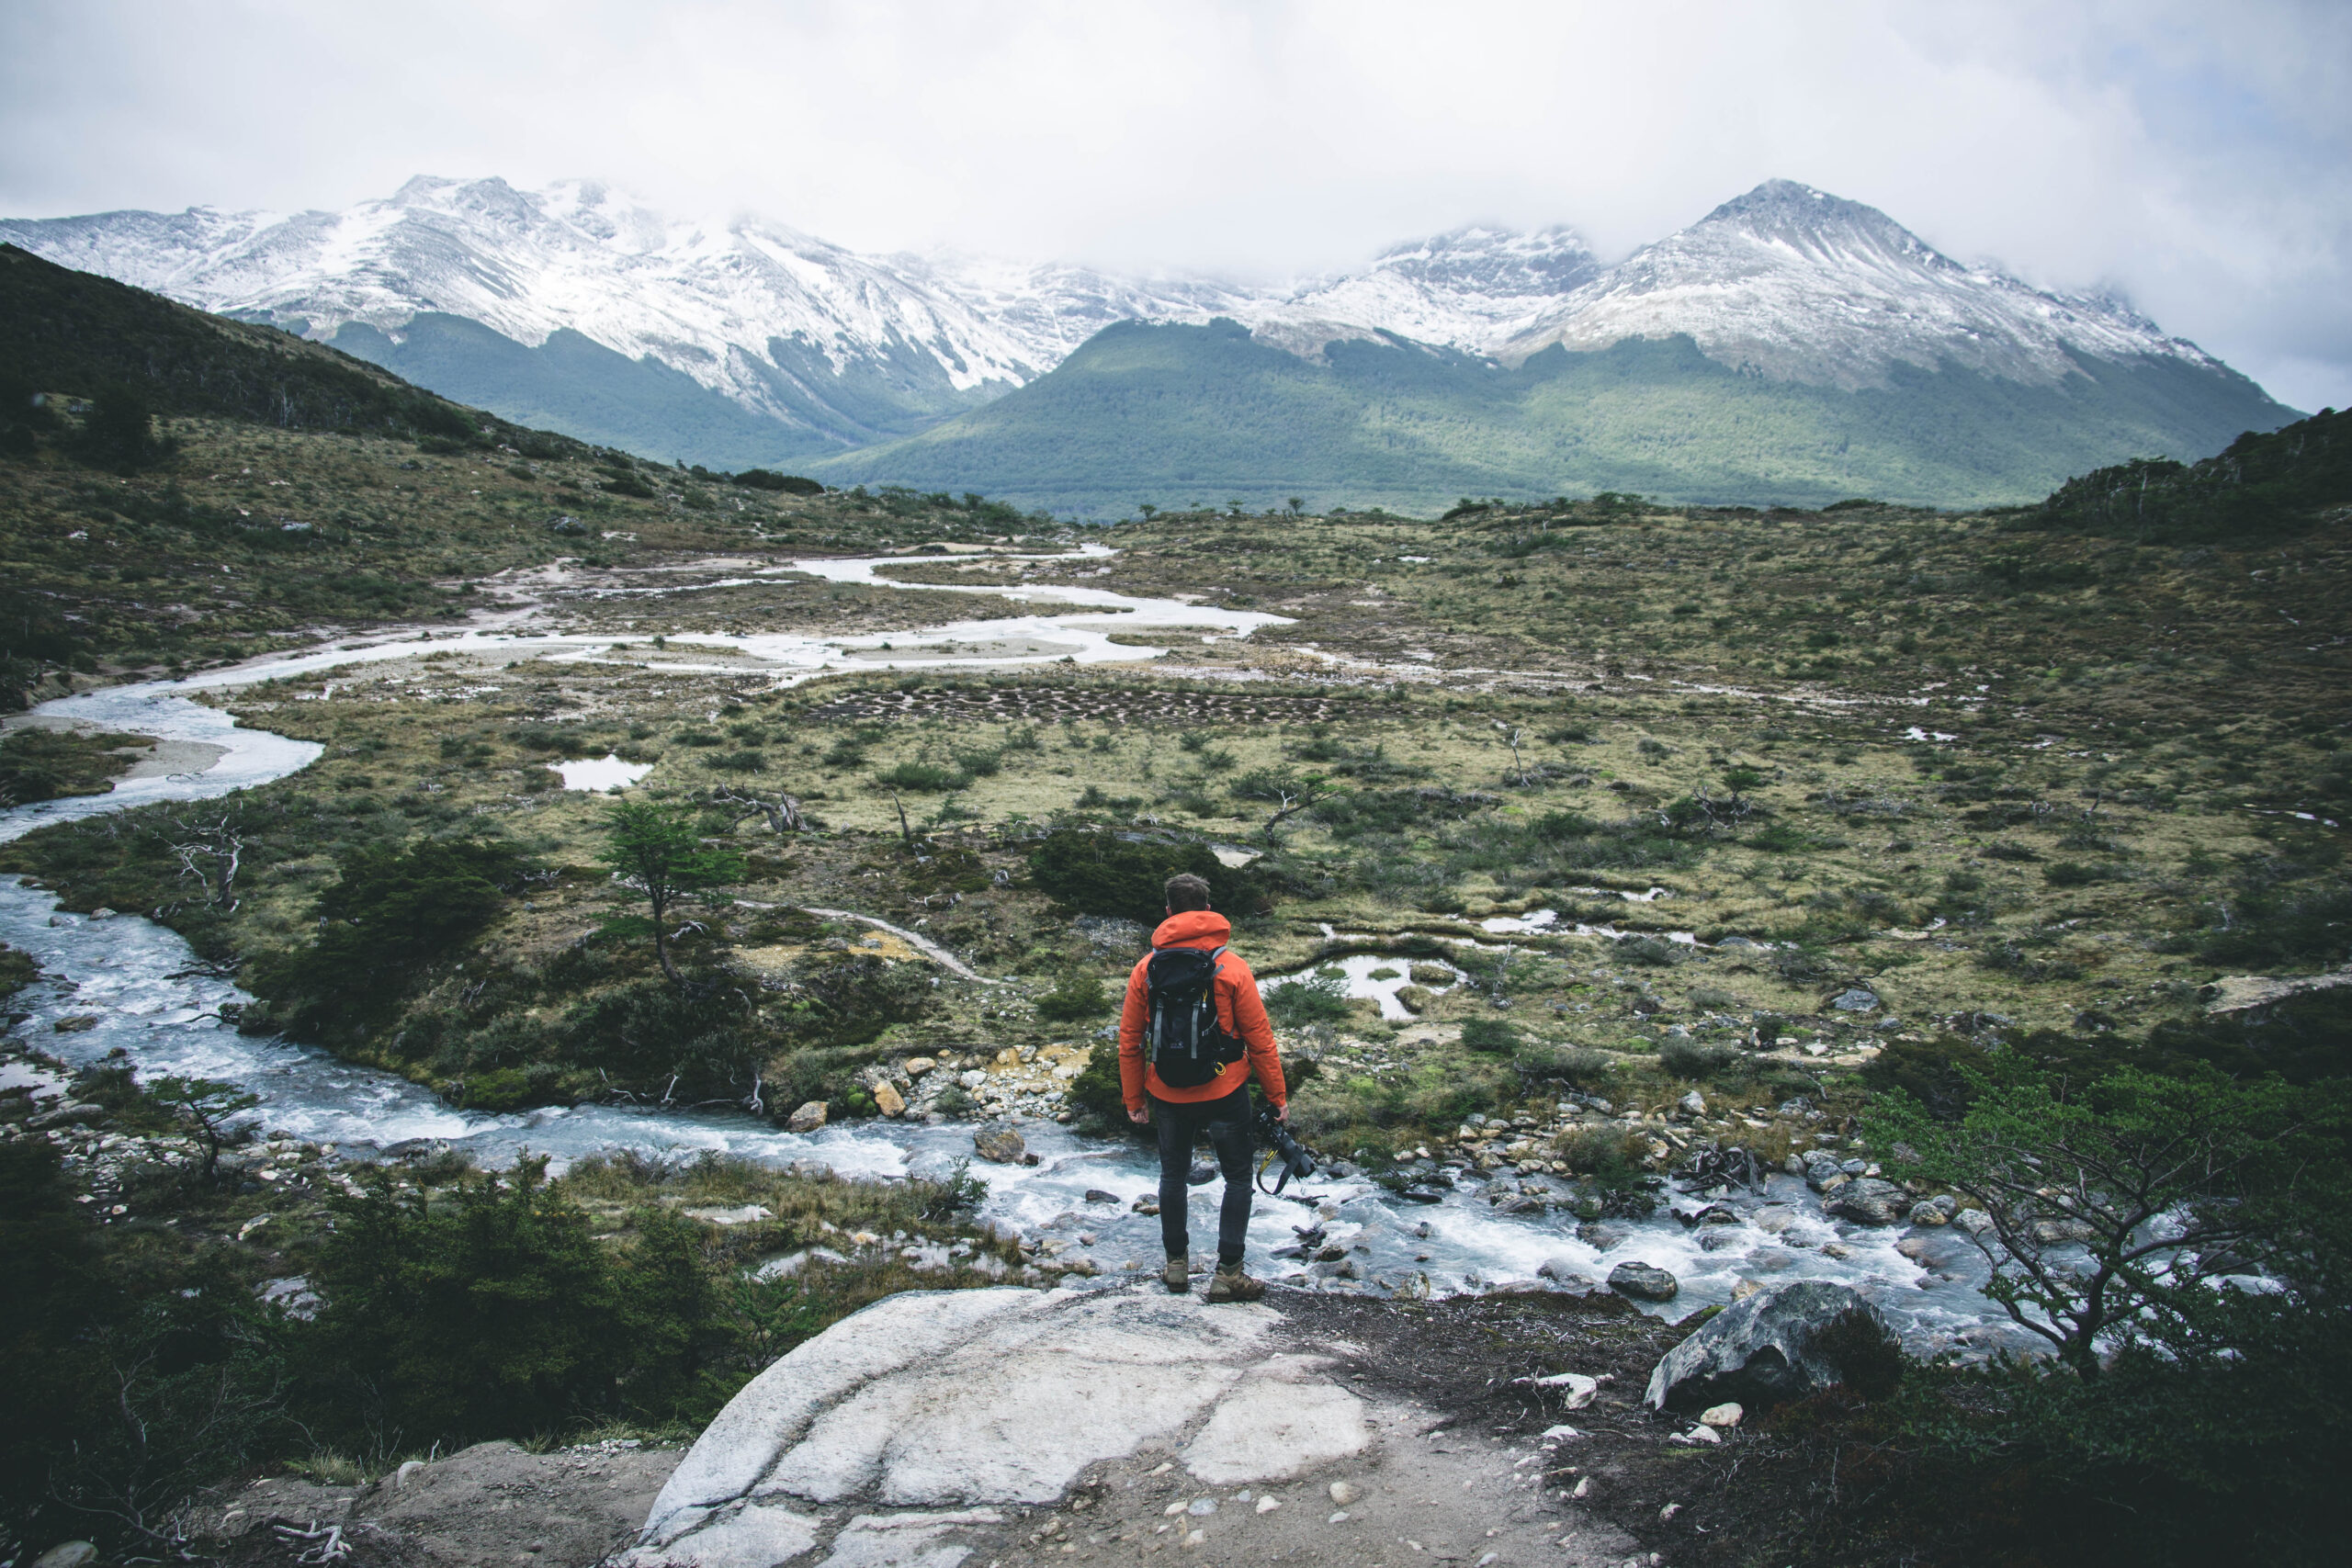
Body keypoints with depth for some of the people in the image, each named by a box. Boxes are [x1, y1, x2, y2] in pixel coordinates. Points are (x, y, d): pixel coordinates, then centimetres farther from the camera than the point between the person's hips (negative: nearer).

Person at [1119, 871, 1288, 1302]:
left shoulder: (1146, 969, -5)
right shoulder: (1231, 967, -11)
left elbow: (1129, 1042, 0)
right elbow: (1259, 1039, -8)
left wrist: (1134, 1099, 11)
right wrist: (1277, 1096, 1)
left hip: (1167, 1095, 3)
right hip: (1224, 1093, -2)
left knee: (1173, 1174, 20)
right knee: (1237, 1178, 11)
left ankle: (1177, 1264, 29)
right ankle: (1228, 1272, 9)